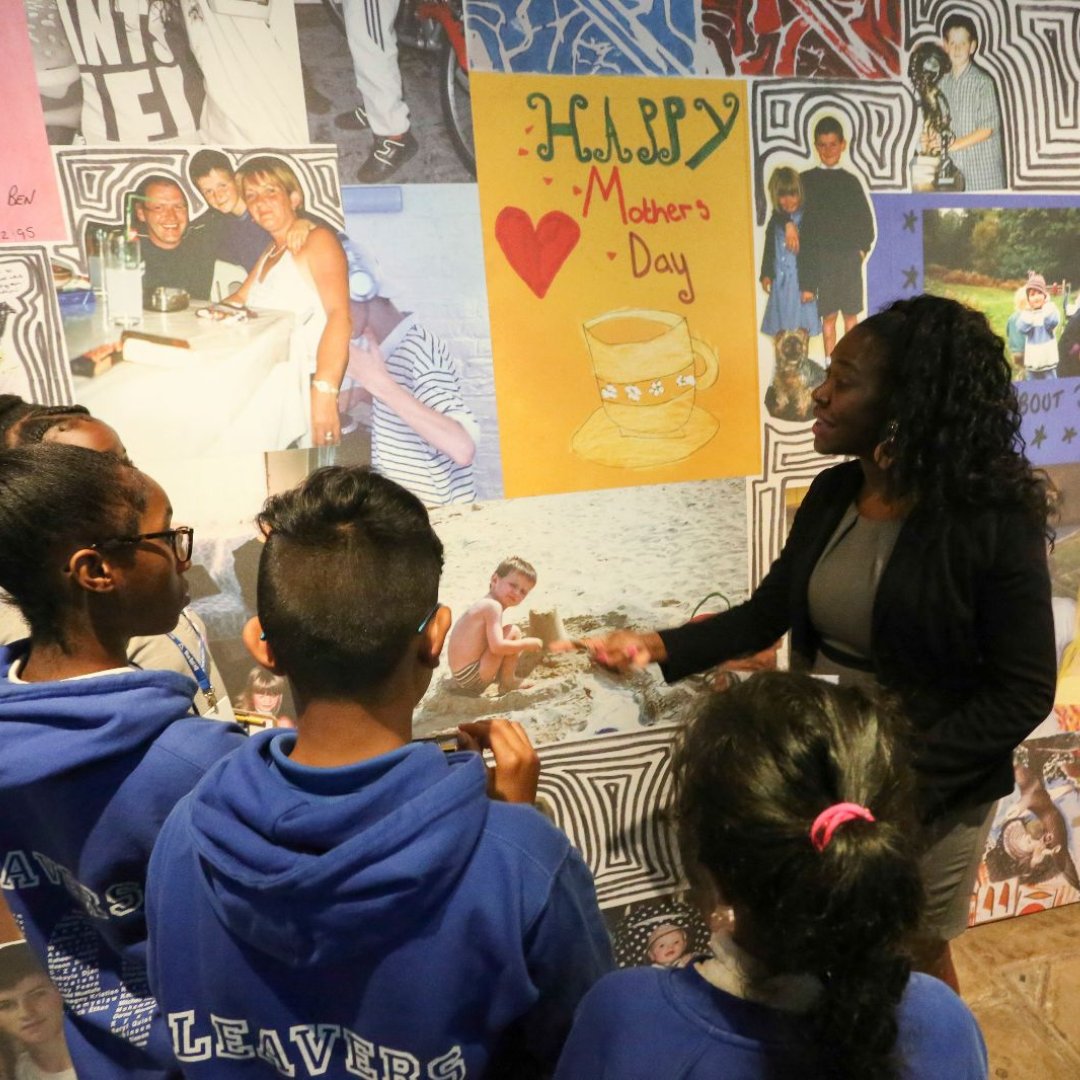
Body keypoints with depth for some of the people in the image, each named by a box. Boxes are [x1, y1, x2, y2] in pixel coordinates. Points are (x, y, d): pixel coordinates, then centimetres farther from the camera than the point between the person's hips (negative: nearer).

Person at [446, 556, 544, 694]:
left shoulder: (483, 604, 12)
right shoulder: (493, 606, -17)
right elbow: (497, 647, -27)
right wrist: (527, 643, -13)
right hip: (472, 678, -10)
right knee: (513, 631, -11)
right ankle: (507, 682, -2)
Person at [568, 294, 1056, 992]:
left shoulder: (995, 521, -20)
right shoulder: (832, 495, -4)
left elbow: (1025, 691, -16)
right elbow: (766, 614, 1)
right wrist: (657, 646, -10)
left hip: (934, 786, -5)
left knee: (914, 954, 20)